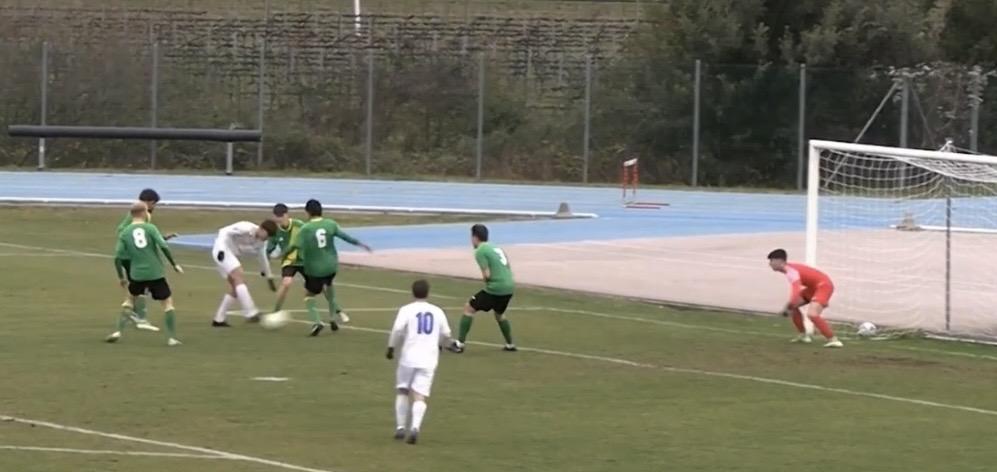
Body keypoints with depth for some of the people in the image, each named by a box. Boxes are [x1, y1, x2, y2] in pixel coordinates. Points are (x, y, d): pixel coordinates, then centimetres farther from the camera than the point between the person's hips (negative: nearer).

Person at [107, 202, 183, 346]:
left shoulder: (124, 233, 4)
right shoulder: (150, 228, -2)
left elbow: (117, 257, 0)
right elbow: (163, 247, -13)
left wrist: (121, 277, 11)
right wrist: (174, 264, -4)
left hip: (137, 275, 3)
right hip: (155, 274, -3)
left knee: (131, 299, 26)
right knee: (168, 302, 8)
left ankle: (119, 331, 15)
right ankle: (171, 338, -1)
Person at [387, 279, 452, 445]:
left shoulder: (407, 310, -2)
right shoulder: (437, 311, 8)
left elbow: (398, 329, -15)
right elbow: (446, 334, 13)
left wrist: (391, 348, -1)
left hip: (409, 356, -1)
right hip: (429, 358, 1)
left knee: (402, 391, 17)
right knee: (419, 396, -3)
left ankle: (400, 427, 12)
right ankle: (415, 427, -24)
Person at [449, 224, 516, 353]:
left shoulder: (480, 251, -8)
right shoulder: (496, 248, 17)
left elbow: (487, 275, -14)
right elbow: (508, 266, 19)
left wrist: (485, 279, 7)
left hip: (495, 288, -8)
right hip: (509, 287, 8)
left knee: (469, 308, 4)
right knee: (499, 314, 31)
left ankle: (460, 343, 1)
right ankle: (510, 345, 38)